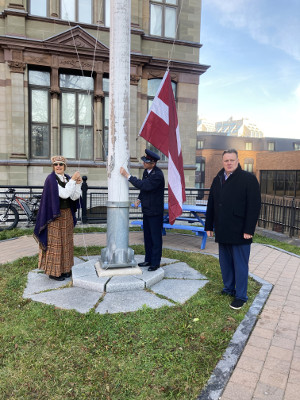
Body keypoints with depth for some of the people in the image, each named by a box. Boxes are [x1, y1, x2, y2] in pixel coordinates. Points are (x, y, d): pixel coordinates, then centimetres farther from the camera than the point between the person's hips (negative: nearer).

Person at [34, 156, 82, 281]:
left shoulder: (67, 178, 8)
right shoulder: (51, 179, -12)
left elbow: (74, 197, 0)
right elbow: (64, 194, -23)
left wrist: (78, 184, -10)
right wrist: (72, 180, -22)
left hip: (67, 215, 7)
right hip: (55, 216, -7)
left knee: (66, 242, 13)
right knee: (55, 242, 0)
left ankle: (64, 269, 25)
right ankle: (53, 272, 12)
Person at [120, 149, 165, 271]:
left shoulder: (158, 175, -21)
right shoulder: (146, 171, 7)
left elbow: (143, 185, -30)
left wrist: (127, 175, -27)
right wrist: (139, 199, 6)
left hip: (155, 212, -9)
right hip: (146, 210, 9)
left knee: (156, 237, 1)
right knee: (147, 236, 16)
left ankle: (155, 262, 14)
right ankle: (148, 260, 29)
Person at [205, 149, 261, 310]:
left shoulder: (248, 179, -6)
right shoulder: (218, 180, 12)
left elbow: (254, 206, -11)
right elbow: (211, 205, 16)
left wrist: (249, 230, -15)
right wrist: (209, 226, 14)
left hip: (239, 232, -6)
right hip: (222, 232, 6)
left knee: (240, 264, 3)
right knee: (225, 262, 15)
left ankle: (240, 296, 15)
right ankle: (228, 288, 31)